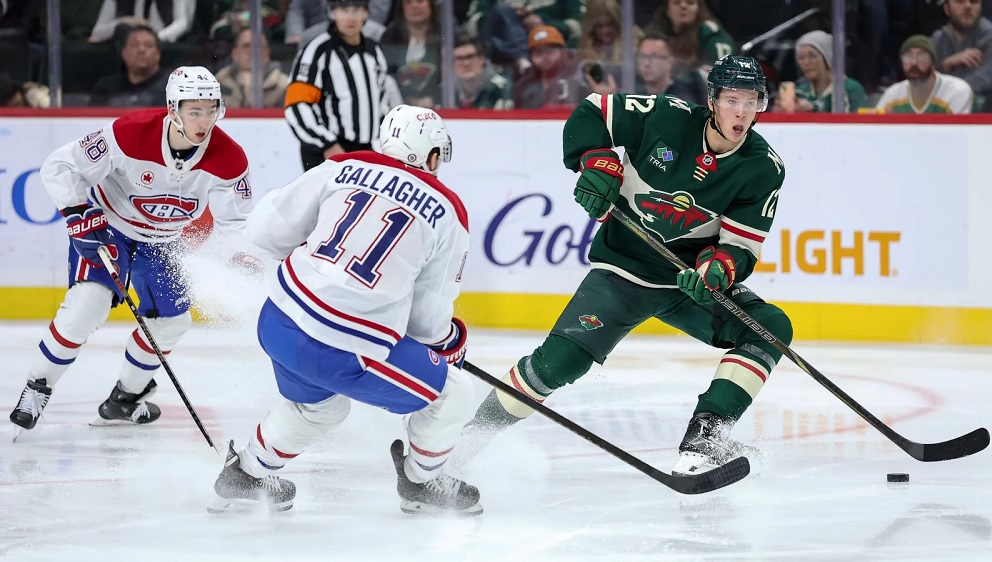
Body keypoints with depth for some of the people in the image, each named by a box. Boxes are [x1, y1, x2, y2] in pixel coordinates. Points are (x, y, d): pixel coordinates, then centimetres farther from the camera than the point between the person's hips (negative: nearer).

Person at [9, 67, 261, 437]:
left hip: (160, 240, 5)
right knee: (88, 304, -22)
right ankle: (37, 388, -5)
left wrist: (244, 253, -31)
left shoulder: (228, 159, -22)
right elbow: (60, 166, -25)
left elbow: (234, 217, -11)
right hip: (105, 225, -5)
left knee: (173, 319, 2)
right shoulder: (130, 133, -33)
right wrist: (80, 215, -33)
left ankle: (124, 399, 23)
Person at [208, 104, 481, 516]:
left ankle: (245, 476, 50)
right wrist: (450, 342, 27)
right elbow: (427, 317, 4)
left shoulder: (345, 168, 8)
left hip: (278, 325, 6)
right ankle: (423, 483, 36)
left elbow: (268, 229, 8)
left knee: (318, 404, 37)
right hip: (344, 356, -6)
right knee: (452, 394, 15)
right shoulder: (448, 214, 1)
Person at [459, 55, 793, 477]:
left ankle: (704, 438, -21)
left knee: (771, 328, -18)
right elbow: (590, 114, -2)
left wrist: (719, 268, -32)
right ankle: (474, 432, -2)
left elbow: (742, 247, -11)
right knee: (560, 359, -18)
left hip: (691, 276, 3)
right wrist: (596, 162, -19)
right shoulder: (667, 117, -15)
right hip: (624, 267, -3)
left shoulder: (764, 170, -10)